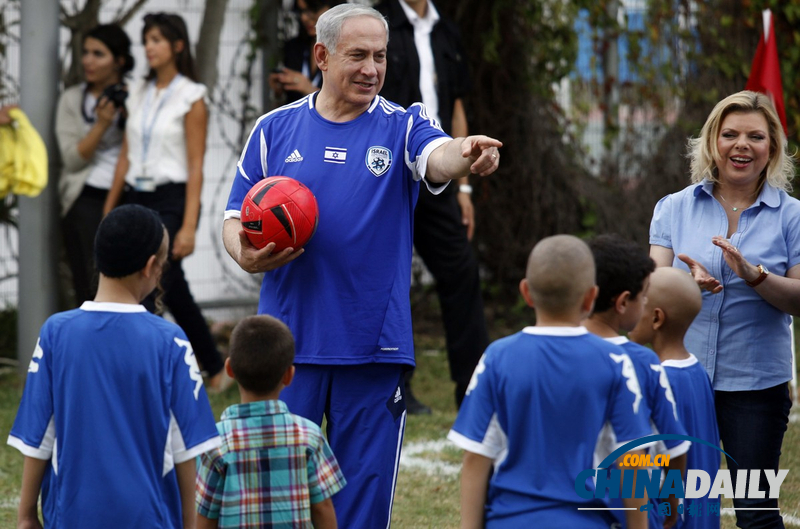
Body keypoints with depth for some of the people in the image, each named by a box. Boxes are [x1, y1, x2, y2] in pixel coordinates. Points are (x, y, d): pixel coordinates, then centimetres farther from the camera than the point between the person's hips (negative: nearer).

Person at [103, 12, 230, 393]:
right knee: (175, 294, 8)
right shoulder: (140, 95, 12)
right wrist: (108, 212, 12)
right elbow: (126, 157, 15)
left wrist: (188, 226, -15)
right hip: (136, 198, 7)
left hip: (170, 201, -7)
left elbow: (196, 168, -9)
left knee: (144, 297, -15)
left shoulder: (191, 98, -6)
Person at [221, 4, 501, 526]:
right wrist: (247, 256, -13)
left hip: (374, 349, -1)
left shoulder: (403, 127, 2)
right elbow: (235, 218, 10)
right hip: (288, 343, 1)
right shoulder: (275, 129, 7)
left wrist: (467, 155, -45)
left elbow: (438, 157, -21)